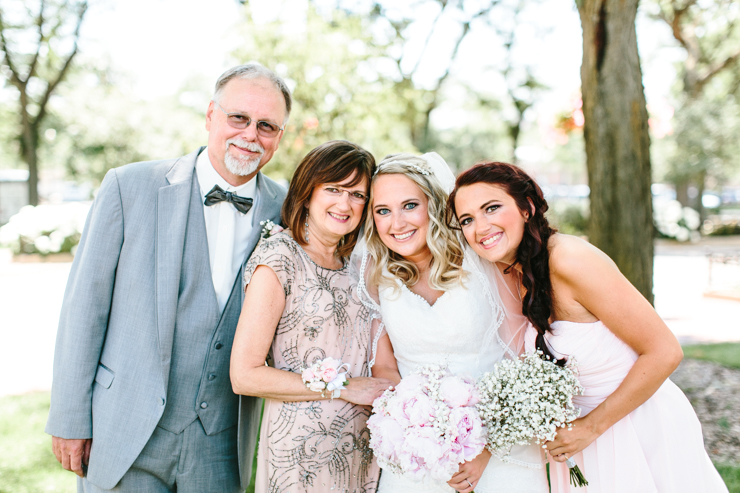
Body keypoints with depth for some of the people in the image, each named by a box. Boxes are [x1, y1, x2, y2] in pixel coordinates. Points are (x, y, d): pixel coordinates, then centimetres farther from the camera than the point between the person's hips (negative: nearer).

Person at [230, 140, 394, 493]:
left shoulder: (354, 263, 7)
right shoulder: (278, 256, -13)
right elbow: (245, 375, -17)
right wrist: (343, 387, -14)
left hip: (360, 447, 6)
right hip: (301, 448, -6)